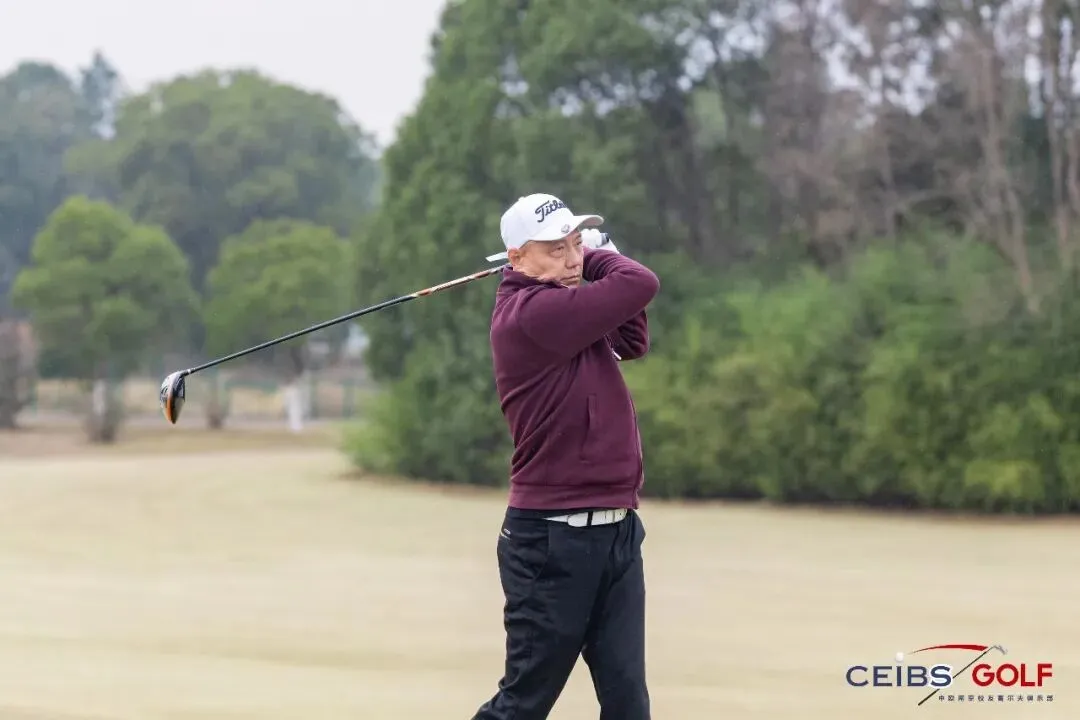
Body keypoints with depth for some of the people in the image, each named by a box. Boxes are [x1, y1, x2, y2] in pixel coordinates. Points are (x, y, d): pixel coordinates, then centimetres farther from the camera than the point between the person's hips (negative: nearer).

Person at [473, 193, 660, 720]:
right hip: (552, 539, -8)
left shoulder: (565, 309, 11)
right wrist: (600, 258, 2)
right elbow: (641, 284, -20)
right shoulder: (531, 312, -17)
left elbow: (631, 340, 22)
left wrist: (590, 253, 9)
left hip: (617, 534, 8)